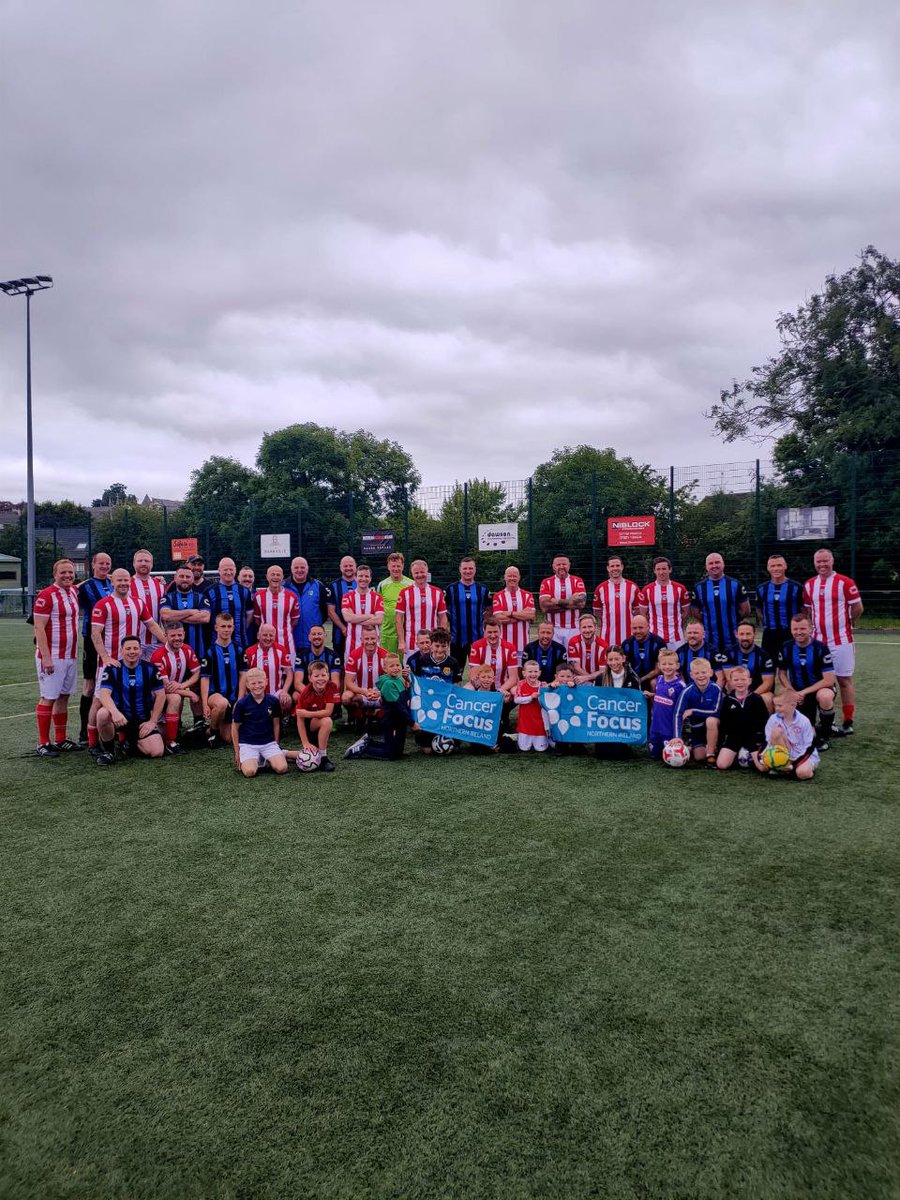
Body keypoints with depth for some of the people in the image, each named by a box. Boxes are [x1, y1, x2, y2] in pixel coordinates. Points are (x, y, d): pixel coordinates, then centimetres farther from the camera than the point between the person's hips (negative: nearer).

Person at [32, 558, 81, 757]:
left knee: (64, 696, 11)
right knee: (48, 698, -3)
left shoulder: (74, 591, 8)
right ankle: (43, 744, 3)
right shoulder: (46, 595, -13)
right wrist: (46, 657, -21)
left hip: (71, 655, 7)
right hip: (52, 657, -7)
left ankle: (61, 740, 19)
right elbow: (39, 628, -16)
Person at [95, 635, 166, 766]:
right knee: (103, 714, -36)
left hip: (142, 720, 2)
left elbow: (160, 695, 2)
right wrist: (115, 712, -38)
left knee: (157, 752, -16)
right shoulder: (113, 669, -5)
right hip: (119, 716, -1)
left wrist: (152, 721, -3)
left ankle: (130, 743, 17)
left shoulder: (150, 668, -1)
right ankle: (107, 750, -8)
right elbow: (104, 694, -18)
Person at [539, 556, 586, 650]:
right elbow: (544, 607, -9)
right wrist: (570, 602, -8)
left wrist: (557, 602, -9)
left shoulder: (577, 581, 5)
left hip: (573, 629, 0)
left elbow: (580, 603, -10)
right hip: (554, 629, 0)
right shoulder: (546, 582, 4)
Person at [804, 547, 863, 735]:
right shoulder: (809, 585, 9)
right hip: (818, 641, 5)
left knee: (844, 680, 0)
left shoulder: (845, 582, -8)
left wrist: (846, 624, 9)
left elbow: (858, 608, -3)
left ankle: (848, 723, 7)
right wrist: (818, 624, 9)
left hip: (841, 641, -5)